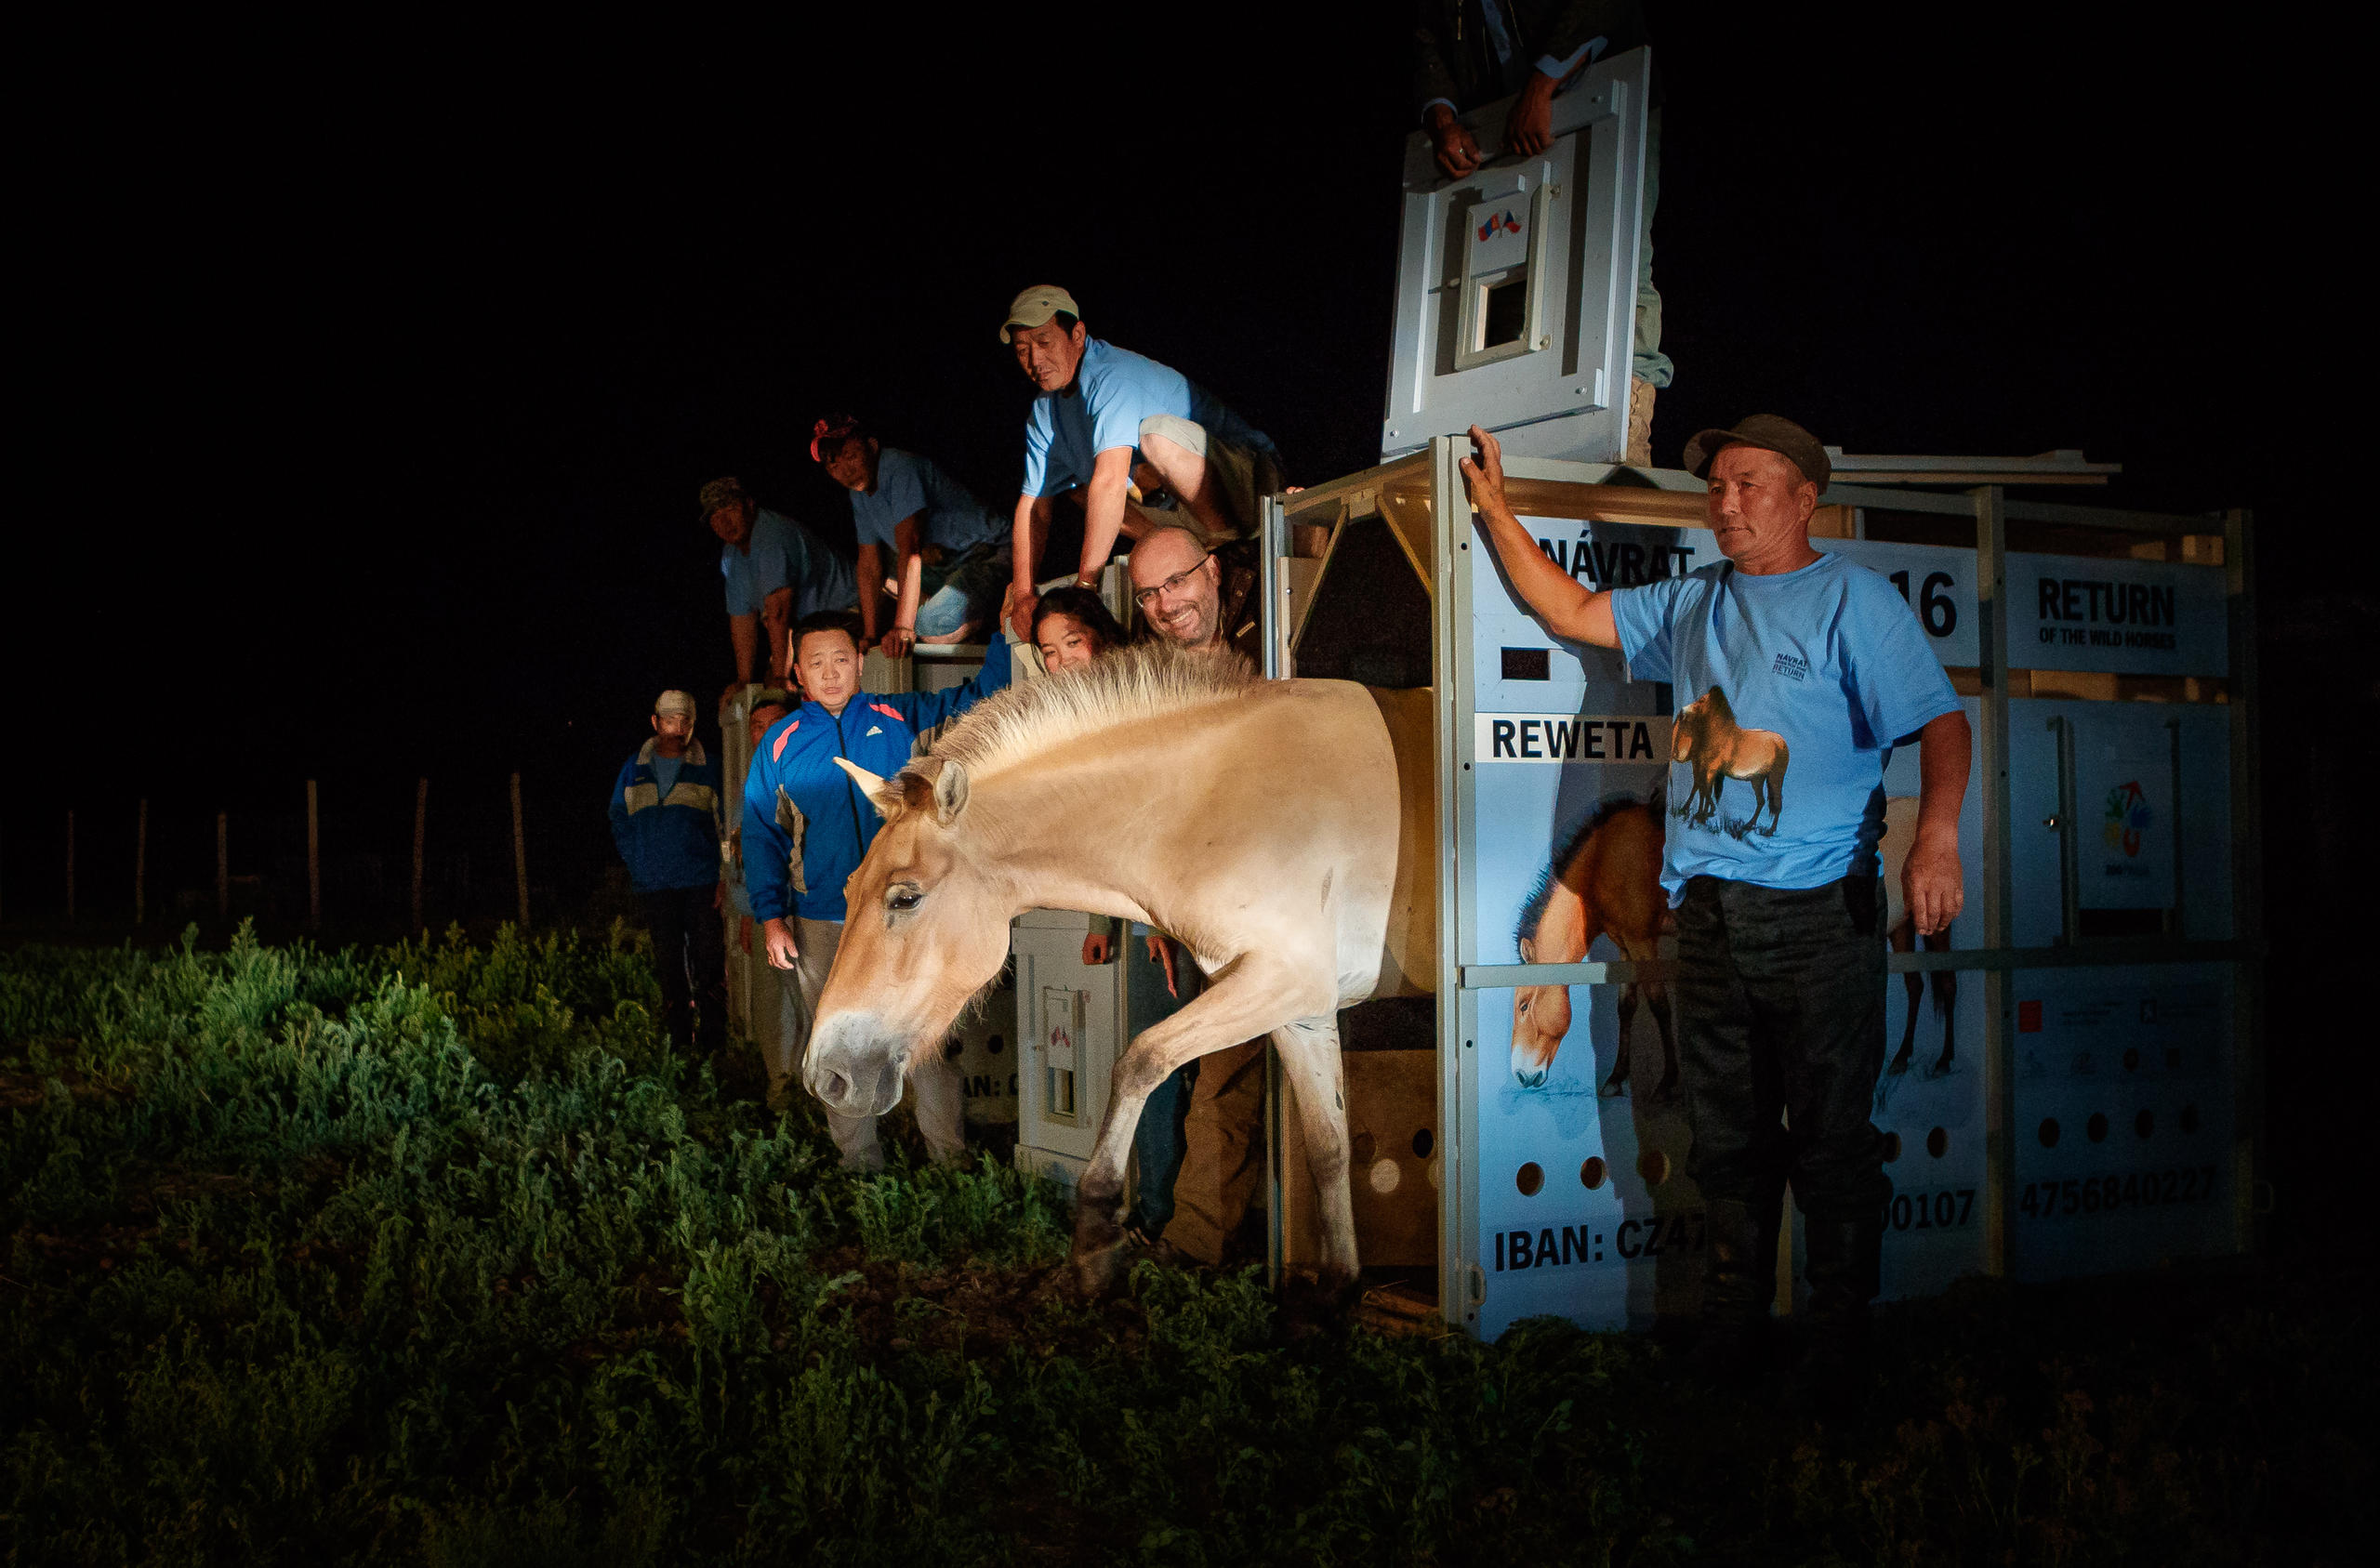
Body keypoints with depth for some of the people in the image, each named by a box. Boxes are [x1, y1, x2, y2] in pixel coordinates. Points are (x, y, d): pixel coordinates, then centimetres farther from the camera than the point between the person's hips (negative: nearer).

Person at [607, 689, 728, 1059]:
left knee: (708, 960, -5)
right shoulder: (634, 770, 11)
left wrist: (723, 876, -5)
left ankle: (714, 1035, 0)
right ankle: (679, 1036, 11)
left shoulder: (707, 768, 5)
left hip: (701, 881, -2)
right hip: (654, 886, 2)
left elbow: (725, 826, 4)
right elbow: (620, 822, 15)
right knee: (668, 963, 5)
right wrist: (638, 866, 3)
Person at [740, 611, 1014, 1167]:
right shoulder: (780, 741, 5)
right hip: (818, 927, 1)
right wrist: (770, 914, -1)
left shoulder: (901, 718, 5)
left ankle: (951, 1163, 5)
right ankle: (860, 1167, 20)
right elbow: (761, 834, 6)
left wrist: (1007, 635, 1)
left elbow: (978, 698, 13)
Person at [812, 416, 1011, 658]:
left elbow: (910, 549, -33)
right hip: (943, 562, 10)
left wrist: (902, 628, -39)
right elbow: (869, 567, 6)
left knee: (936, 626, -30)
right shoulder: (859, 493, 5)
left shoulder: (899, 468, -23)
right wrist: (870, 636, -2)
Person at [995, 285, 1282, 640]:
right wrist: (1023, 596, -8)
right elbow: (1034, 504, 5)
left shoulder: (1114, 376, -23)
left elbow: (1111, 481, -34)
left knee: (1157, 432, -33)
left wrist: (1085, 583, -38)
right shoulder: (1044, 413, 6)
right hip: (1178, 507, 9)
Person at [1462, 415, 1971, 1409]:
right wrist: (1493, 507, 25)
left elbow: (1938, 720, -11)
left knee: (1831, 1142, -1)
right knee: (1727, 1140, 11)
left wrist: (1936, 831, -28)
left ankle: (1839, 1352, 10)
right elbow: (1571, 612, 27)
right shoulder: (1691, 606, 17)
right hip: (1708, 914, 6)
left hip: (1818, 916, -5)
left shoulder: (1853, 600, -2)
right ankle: (1729, 1338, 20)